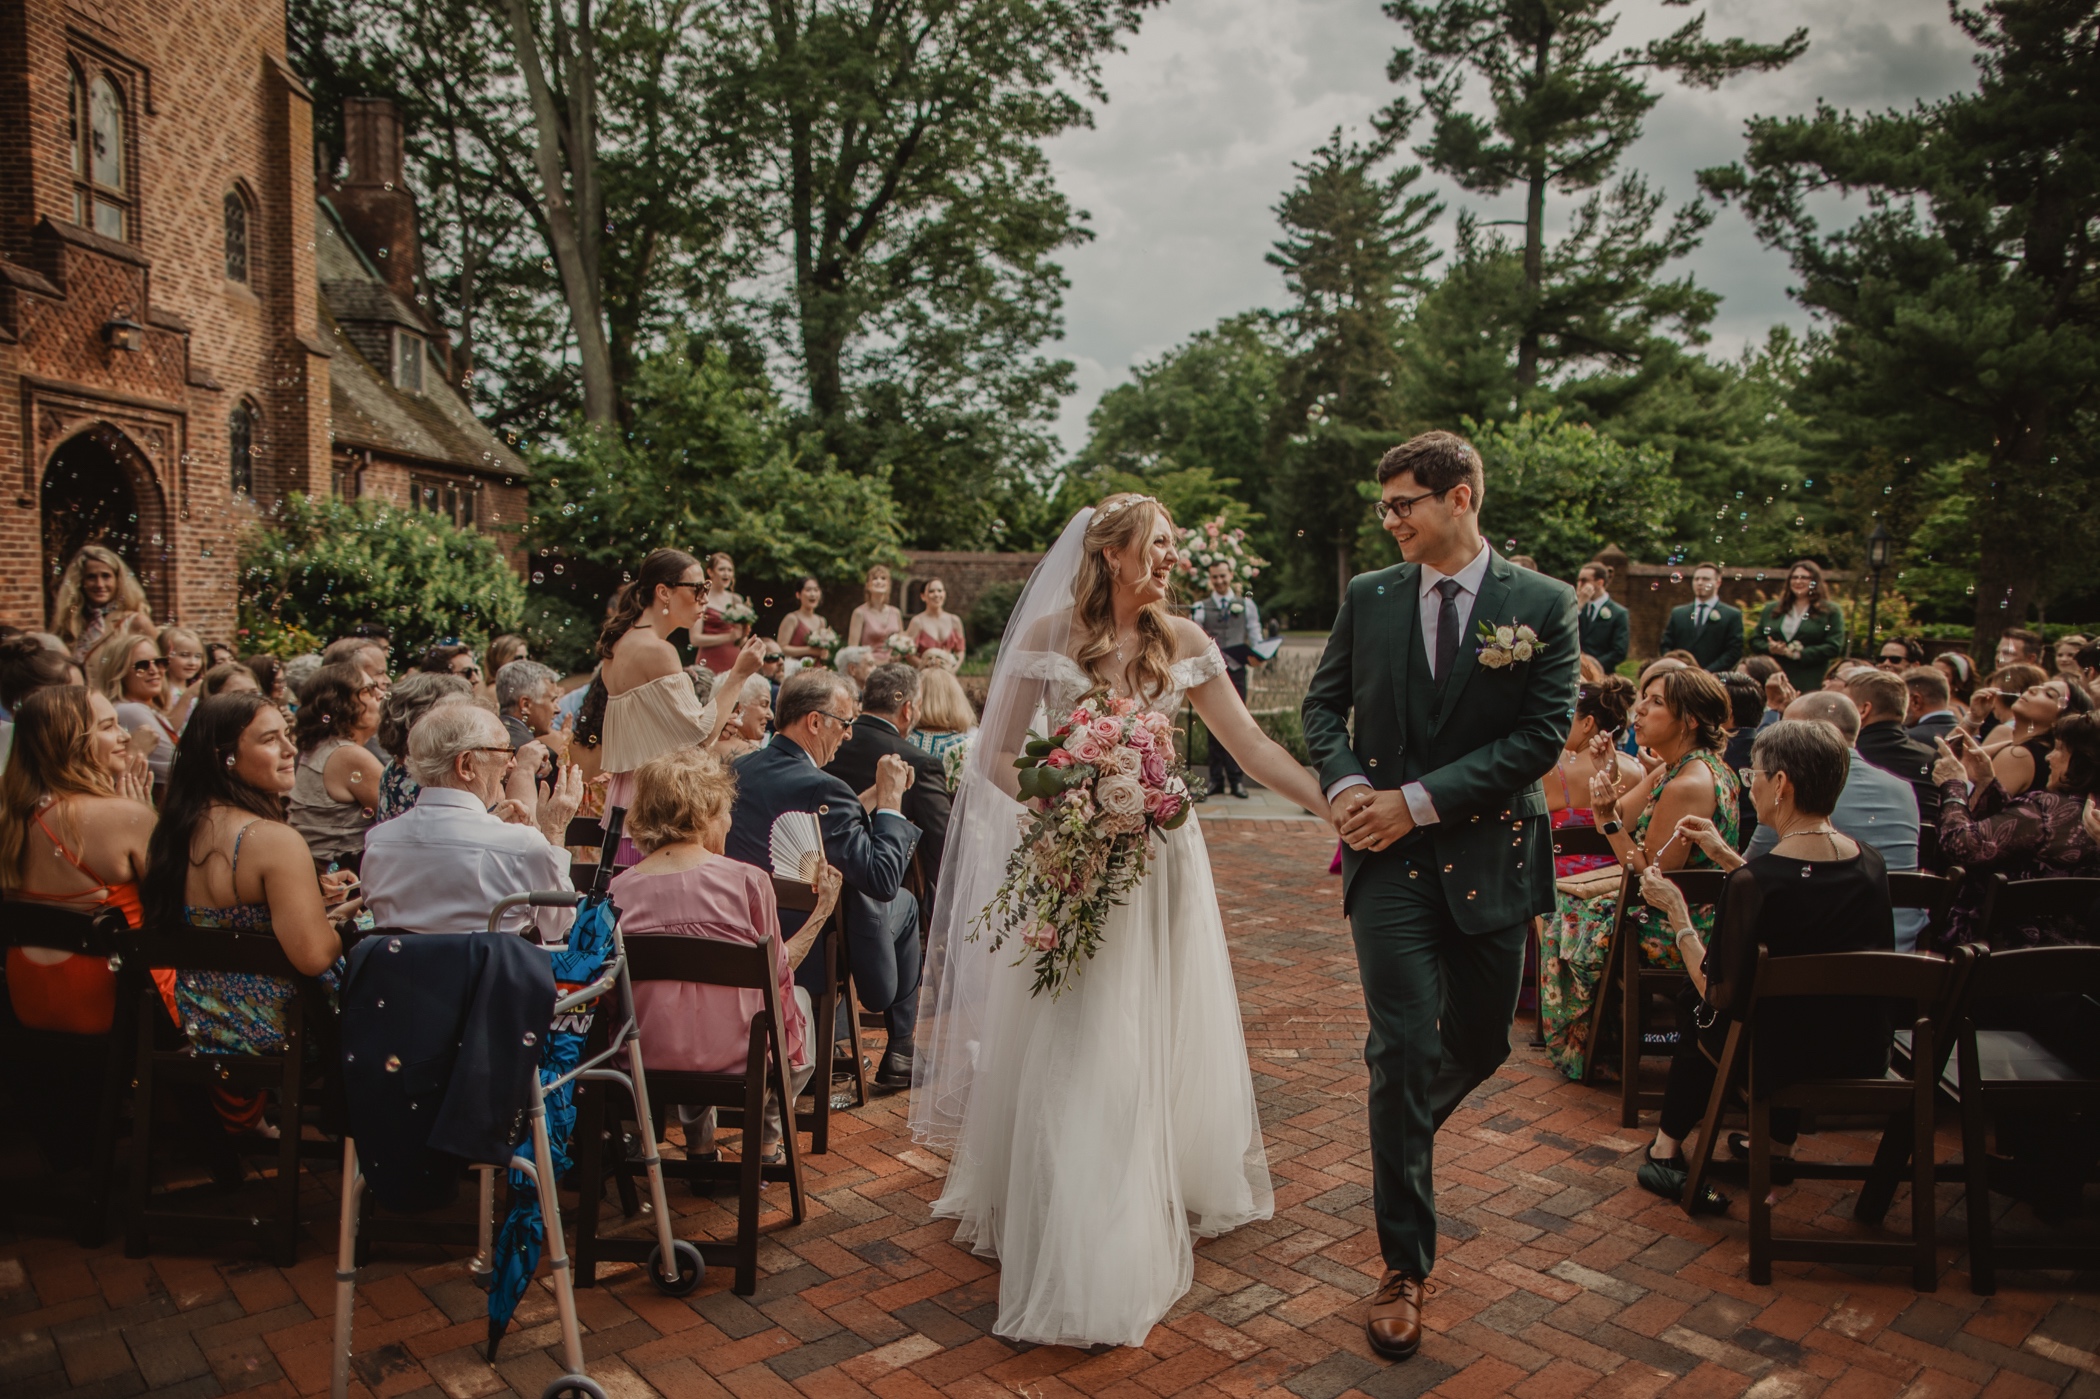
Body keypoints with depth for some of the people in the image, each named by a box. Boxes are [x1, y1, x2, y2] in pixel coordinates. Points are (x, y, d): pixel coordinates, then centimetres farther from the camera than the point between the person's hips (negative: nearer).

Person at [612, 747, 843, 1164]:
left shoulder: (619, 889, -9)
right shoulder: (748, 881, -16)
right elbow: (777, 977, -3)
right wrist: (823, 910, 8)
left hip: (646, 1053, 3)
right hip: (733, 1055, -3)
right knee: (798, 998, 30)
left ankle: (698, 1137, 40)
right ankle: (766, 1136, 37)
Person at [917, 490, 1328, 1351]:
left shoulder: (1183, 642, 1)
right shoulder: (1048, 634, -6)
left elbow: (1252, 748, -3)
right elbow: (999, 757, -3)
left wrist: (1340, 803, -13)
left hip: (1158, 856, 3)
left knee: (1159, 1038, 12)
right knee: (1071, 1049, 3)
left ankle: (1163, 1203, 34)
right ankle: (1071, 1235, 21)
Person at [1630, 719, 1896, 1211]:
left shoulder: (1755, 881, -25)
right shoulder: (1871, 862, -4)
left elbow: (1719, 997, -16)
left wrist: (1677, 913, -6)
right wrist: (1728, 857, 17)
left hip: (1785, 1064, -5)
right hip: (1864, 1060, 6)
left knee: (1695, 1007, 23)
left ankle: (1667, 1149, 33)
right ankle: (1776, 1143, 44)